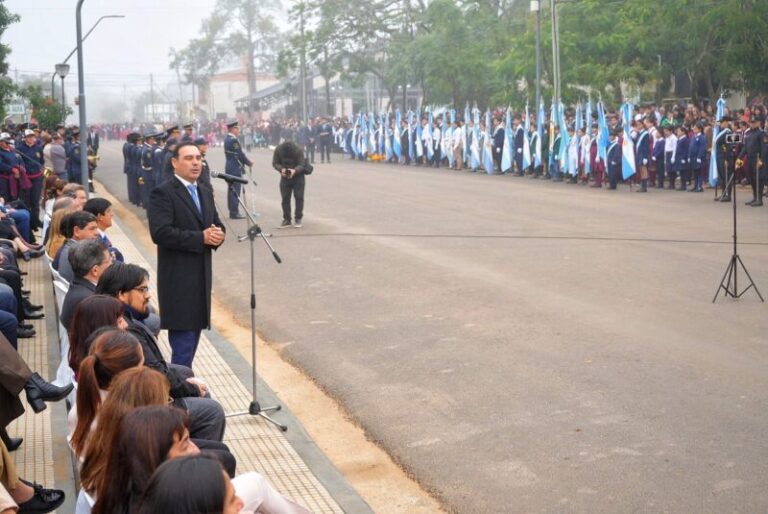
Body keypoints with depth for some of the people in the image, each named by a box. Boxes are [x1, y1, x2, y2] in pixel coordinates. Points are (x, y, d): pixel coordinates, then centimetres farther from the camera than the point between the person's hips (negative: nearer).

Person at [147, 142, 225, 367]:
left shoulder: (205, 192, 16)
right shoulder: (163, 194, -10)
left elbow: (216, 224, 20)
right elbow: (160, 233, -21)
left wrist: (218, 235, -5)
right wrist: (201, 237, -21)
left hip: (201, 276, 8)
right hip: (178, 279, -8)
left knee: (193, 332, 14)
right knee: (183, 339, -9)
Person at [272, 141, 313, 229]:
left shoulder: (298, 151, -25)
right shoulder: (278, 150, -18)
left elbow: (301, 165, -23)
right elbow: (275, 163, -10)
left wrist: (295, 171, -43)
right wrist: (281, 169, -30)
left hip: (298, 176, -2)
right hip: (285, 177, 2)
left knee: (299, 197, -4)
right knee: (285, 198, 2)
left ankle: (298, 219, 4)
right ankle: (287, 219, 11)